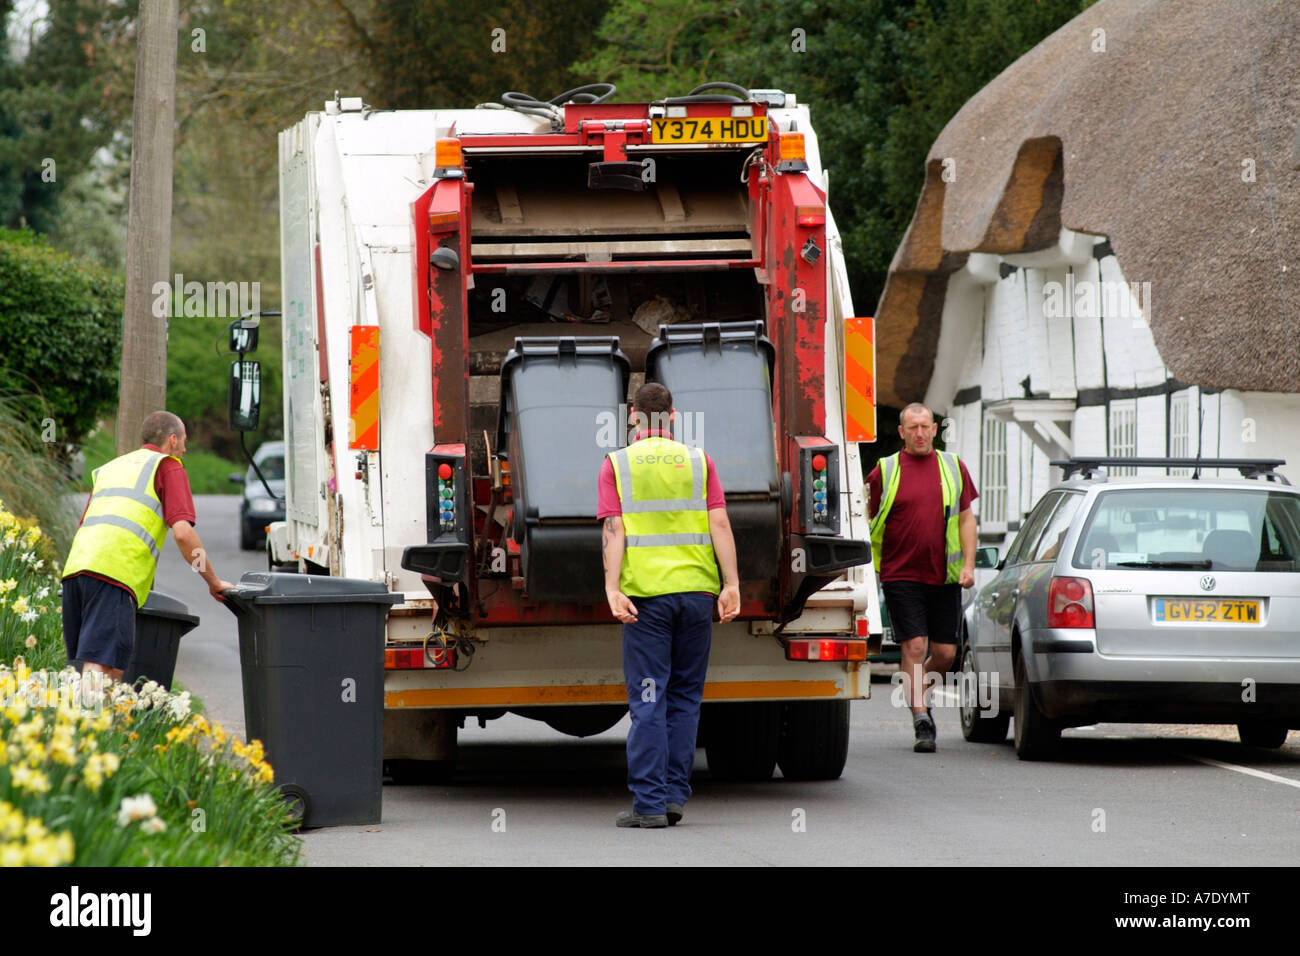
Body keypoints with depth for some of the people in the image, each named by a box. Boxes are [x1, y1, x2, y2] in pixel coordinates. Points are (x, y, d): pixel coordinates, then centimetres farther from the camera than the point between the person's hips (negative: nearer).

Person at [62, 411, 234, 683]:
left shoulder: (108, 469, 32)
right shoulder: (168, 467, 10)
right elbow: (182, 532, -2)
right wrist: (213, 582, 7)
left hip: (75, 568, 7)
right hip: (114, 576, -7)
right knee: (101, 670, -15)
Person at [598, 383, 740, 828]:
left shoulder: (617, 464, 4)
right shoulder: (698, 461, 9)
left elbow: (613, 529, -7)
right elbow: (720, 524, 1)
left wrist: (613, 589, -12)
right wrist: (731, 584, -1)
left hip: (646, 593, -2)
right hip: (695, 589, 2)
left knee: (649, 701, -1)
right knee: (685, 697, 12)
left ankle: (650, 803, -5)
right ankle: (675, 795, 11)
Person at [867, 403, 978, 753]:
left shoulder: (953, 467, 9)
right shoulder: (884, 472, 2)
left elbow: (966, 518, 11)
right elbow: (868, 523, 7)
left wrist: (968, 564, 0)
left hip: (944, 578, 3)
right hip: (901, 576, -3)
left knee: (945, 653, 3)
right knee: (914, 647, -11)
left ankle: (917, 693, 31)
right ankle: (921, 720, -5)